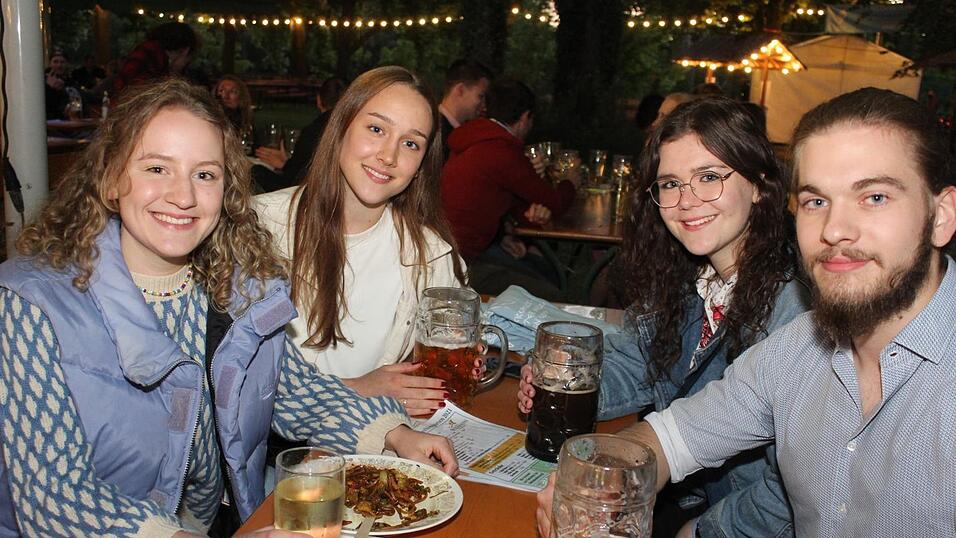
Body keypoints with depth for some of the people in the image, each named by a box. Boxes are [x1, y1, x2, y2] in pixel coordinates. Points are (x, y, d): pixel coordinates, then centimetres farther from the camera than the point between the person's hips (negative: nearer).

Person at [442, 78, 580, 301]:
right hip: (461, 263, -11)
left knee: (541, 268, 22)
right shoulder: (503, 153, -21)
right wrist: (570, 183, 14)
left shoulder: (478, 141, 9)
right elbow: (554, 203, -7)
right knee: (552, 299, -12)